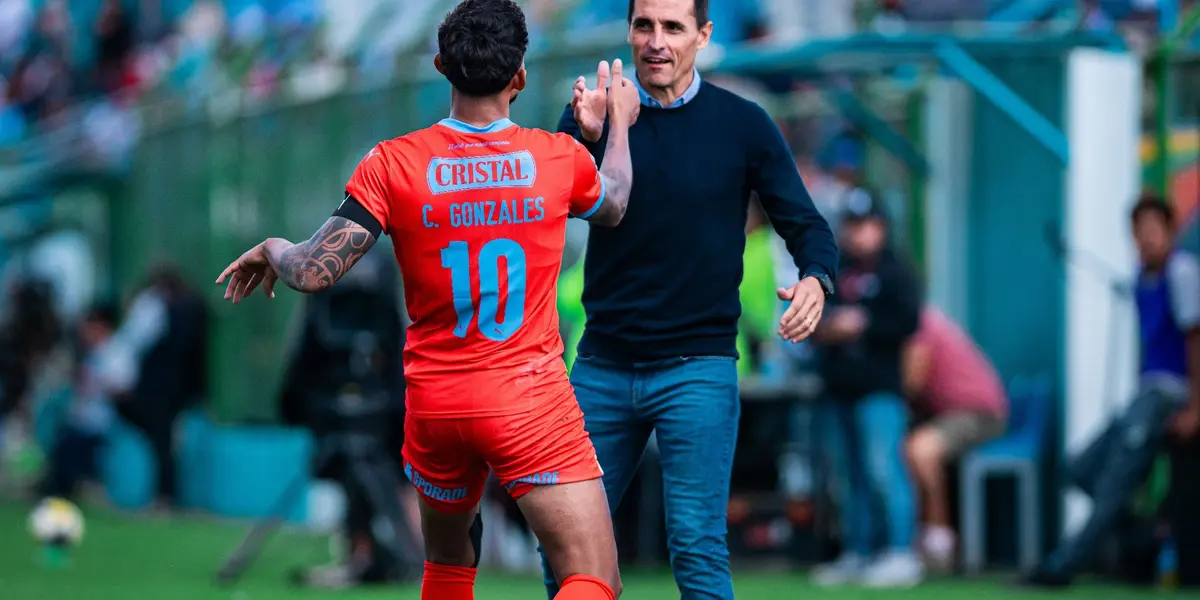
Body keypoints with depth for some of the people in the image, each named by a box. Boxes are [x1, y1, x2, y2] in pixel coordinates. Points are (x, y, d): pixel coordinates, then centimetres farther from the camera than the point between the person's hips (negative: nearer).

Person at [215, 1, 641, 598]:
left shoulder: (392, 165, -7)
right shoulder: (559, 158, -4)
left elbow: (314, 272, -9)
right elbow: (612, 205, 21)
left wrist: (271, 250, 14)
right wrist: (620, 123, 40)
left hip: (435, 404, 3)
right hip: (531, 402, -3)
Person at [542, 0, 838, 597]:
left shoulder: (743, 125, 0)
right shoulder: (592, 113, 3)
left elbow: (805, 225, 2)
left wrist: (815, 279, -21)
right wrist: (586, 138, -31)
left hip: (697, 368, -3)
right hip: (603, 365, 3)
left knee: (697, 549, -10)